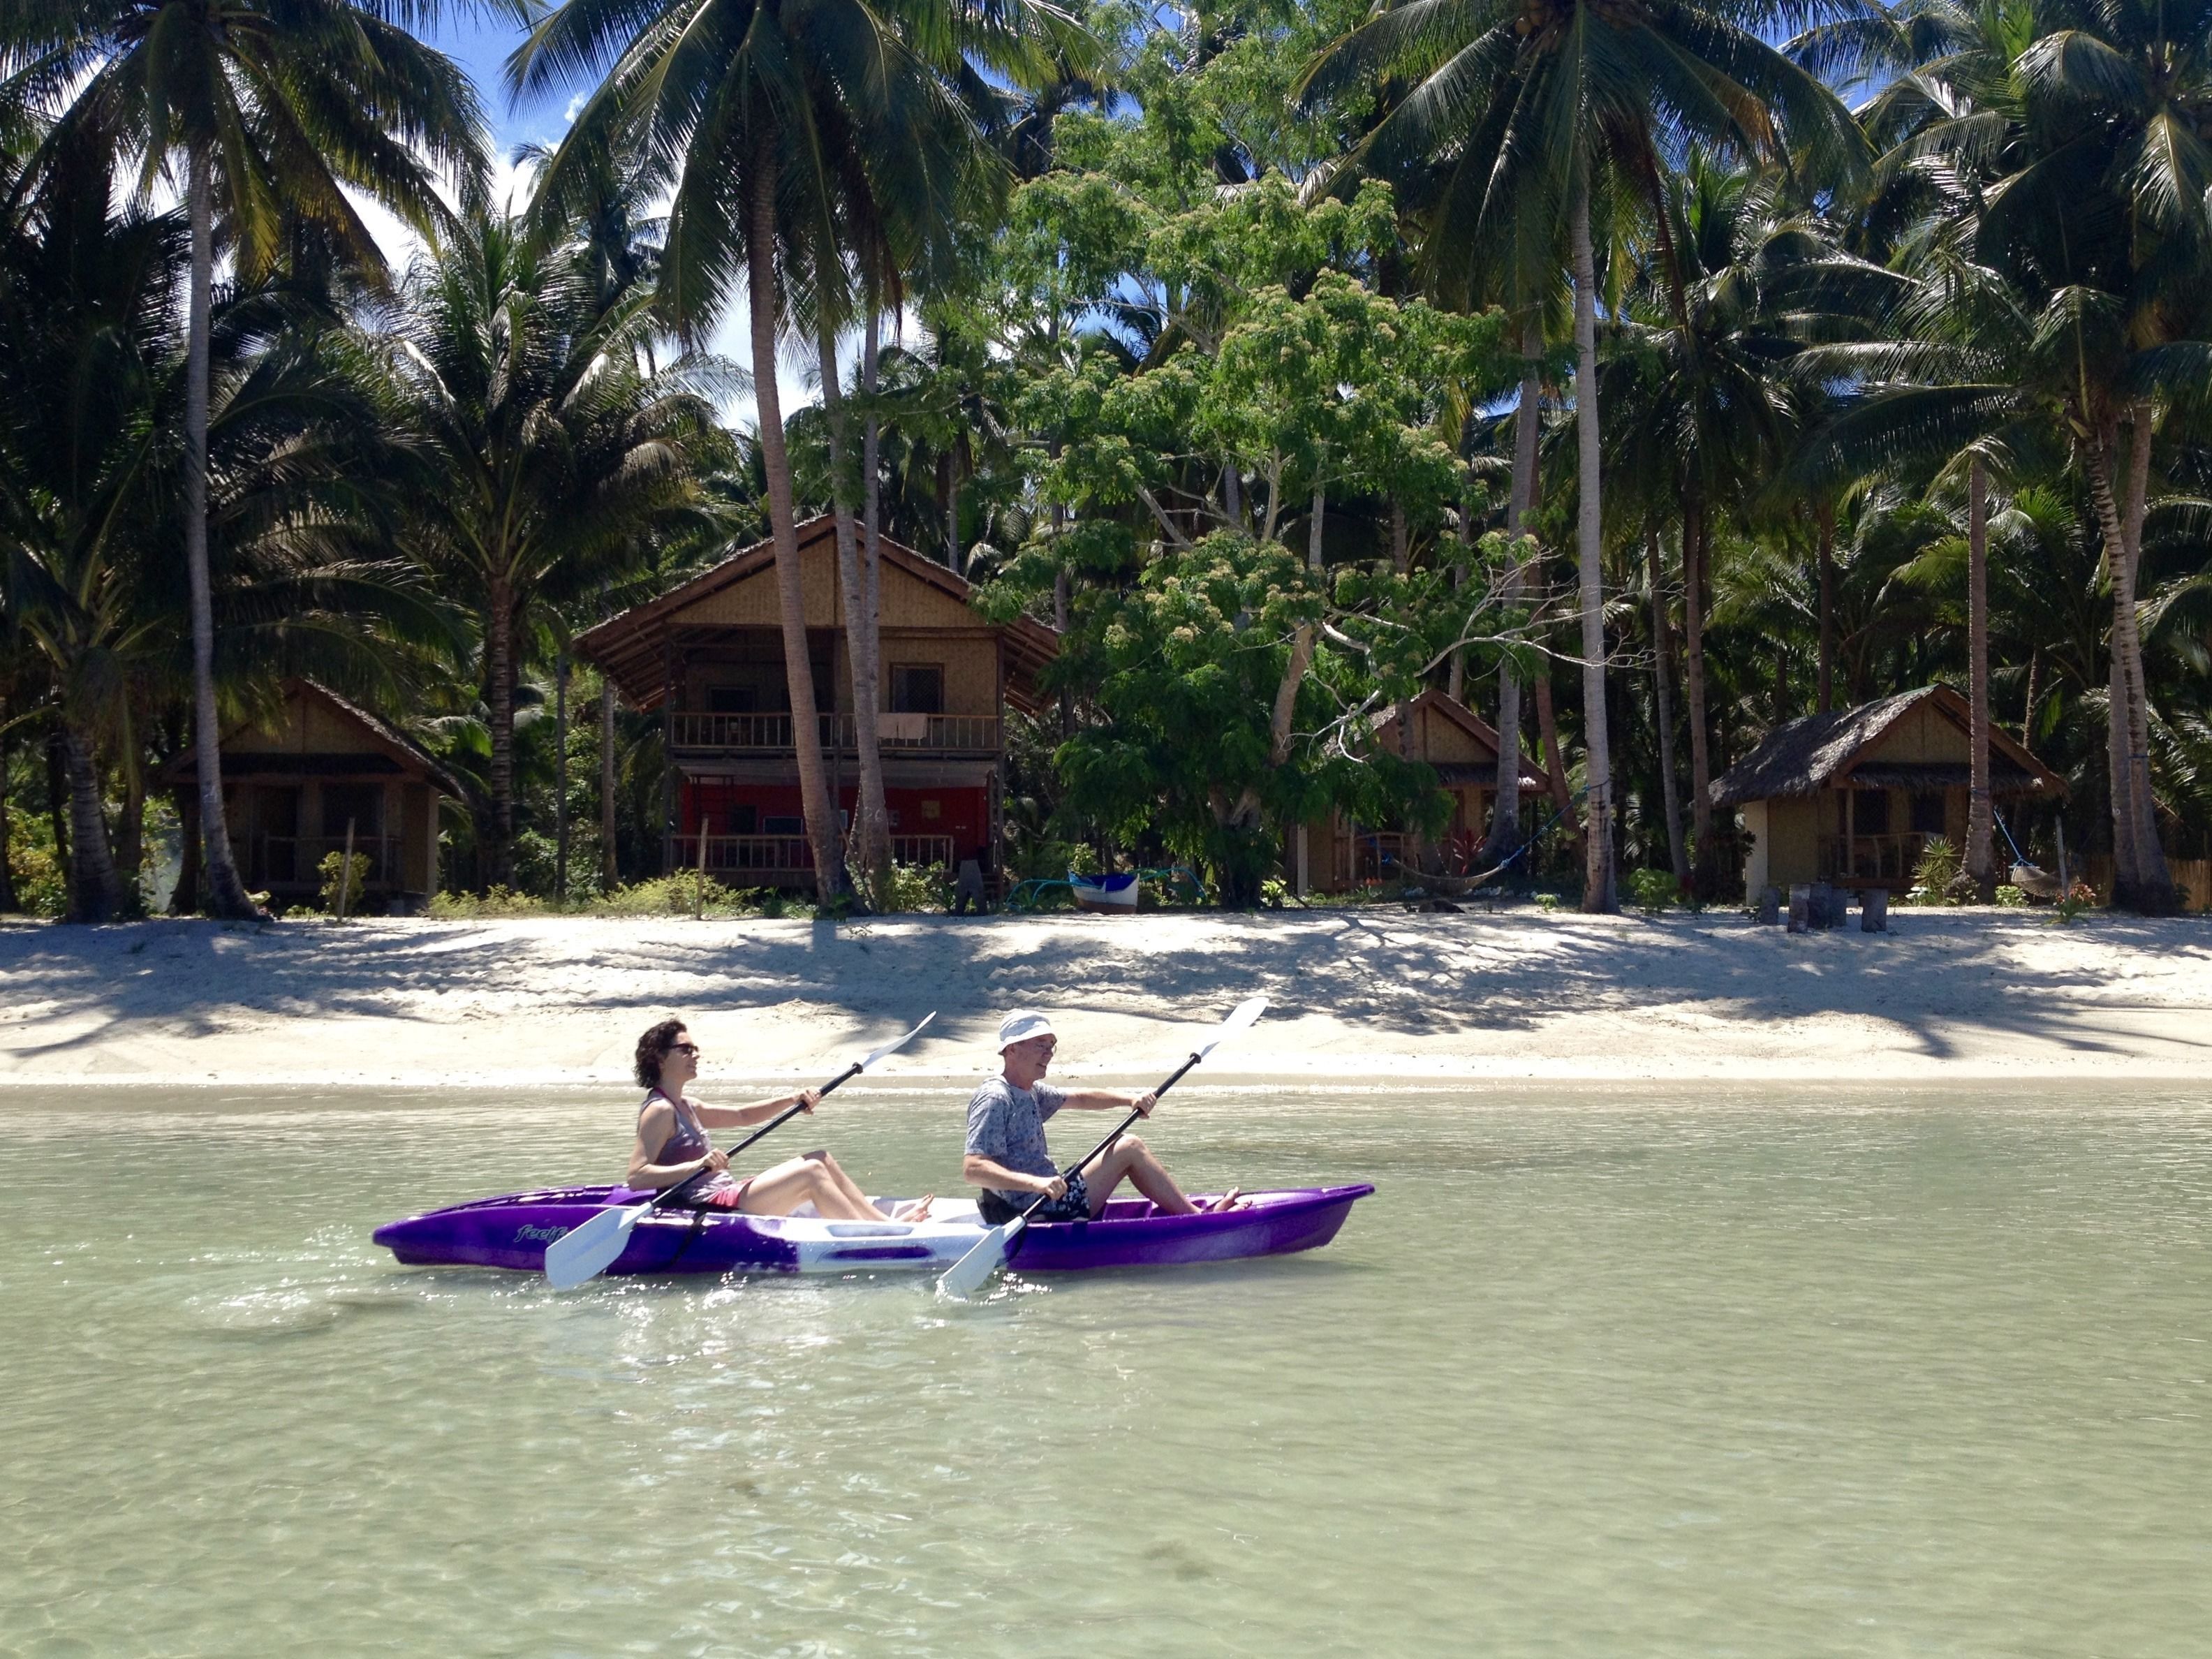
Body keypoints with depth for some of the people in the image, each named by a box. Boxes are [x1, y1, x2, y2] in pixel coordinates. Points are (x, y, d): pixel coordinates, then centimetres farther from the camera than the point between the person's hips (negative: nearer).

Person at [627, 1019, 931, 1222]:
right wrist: (698, 1165, -31)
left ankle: (883, 1220, 2)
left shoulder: (684, 1107, 19)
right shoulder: (659, 1111, -11)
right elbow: (635, 1177, -21)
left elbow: (742, 1116, 26)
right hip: (710, 1209, -11)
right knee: (811, 1173, -17)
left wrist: (791, 1100, 11)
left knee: (821, 1159, 7)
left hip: (726, 1195, 11)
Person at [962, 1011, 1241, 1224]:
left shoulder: (1030, 1092, 12)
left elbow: (1081, 1098, 22)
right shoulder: (995, 1099, -18)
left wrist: (1130, 1099, 5)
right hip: (1037, 1213, -11)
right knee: (1129, 1148, -6)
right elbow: (972, 1167, -29)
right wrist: (1035, 1183, -40)